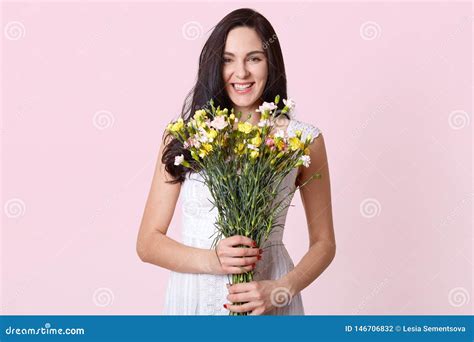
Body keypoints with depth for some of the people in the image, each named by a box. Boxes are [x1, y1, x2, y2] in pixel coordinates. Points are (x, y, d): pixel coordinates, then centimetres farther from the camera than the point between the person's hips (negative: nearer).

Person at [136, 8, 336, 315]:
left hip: (266, 303, 0)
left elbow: (324, 243, 2)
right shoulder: (183, 137, -4)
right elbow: (148, 242, -2)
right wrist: (211, 260, -18)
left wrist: (282, 289, -15)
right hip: (192, 296, 1)